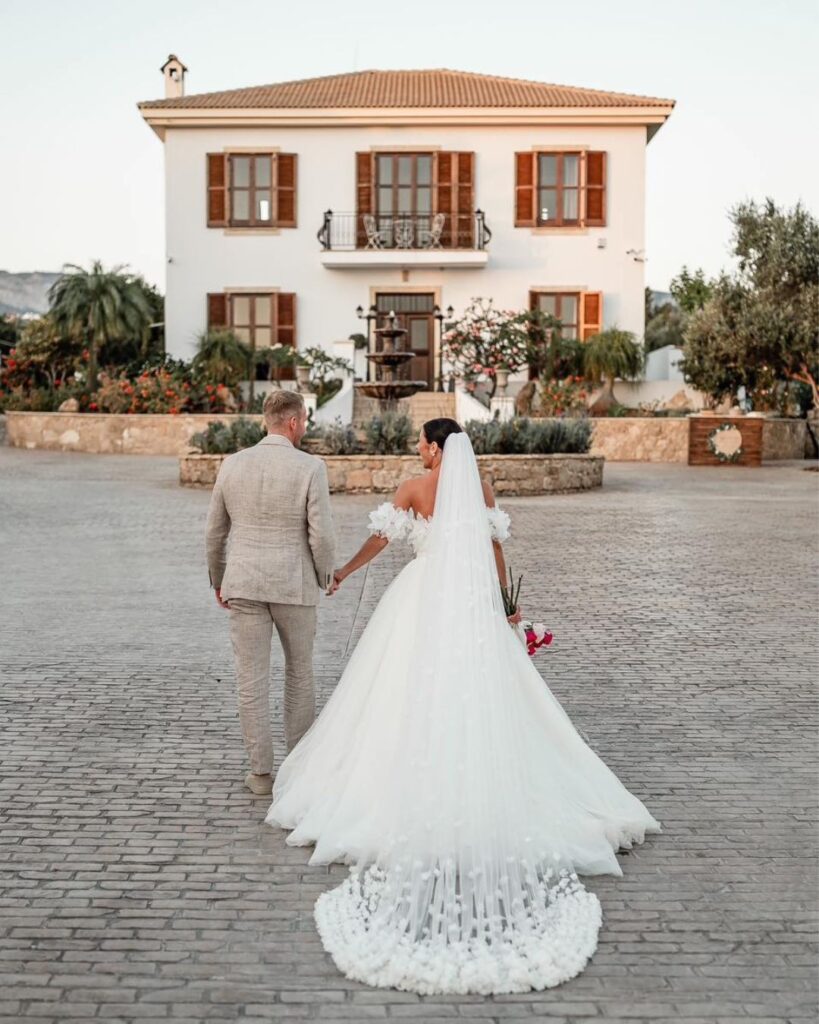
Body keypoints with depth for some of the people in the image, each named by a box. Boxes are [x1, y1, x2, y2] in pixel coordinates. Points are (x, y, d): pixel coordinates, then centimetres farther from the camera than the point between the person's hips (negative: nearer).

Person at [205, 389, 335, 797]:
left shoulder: (233, 464, 0)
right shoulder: (310, 468, -11)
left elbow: (214, 532, 7)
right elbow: (321, 536, -12)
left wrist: (217, 579, 21)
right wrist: (326, 577, 7)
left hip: (243, 585, 2)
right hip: (293, 586, -2)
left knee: (252, 681, 7)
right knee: (299, 673, 17)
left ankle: (261, 771, 12)